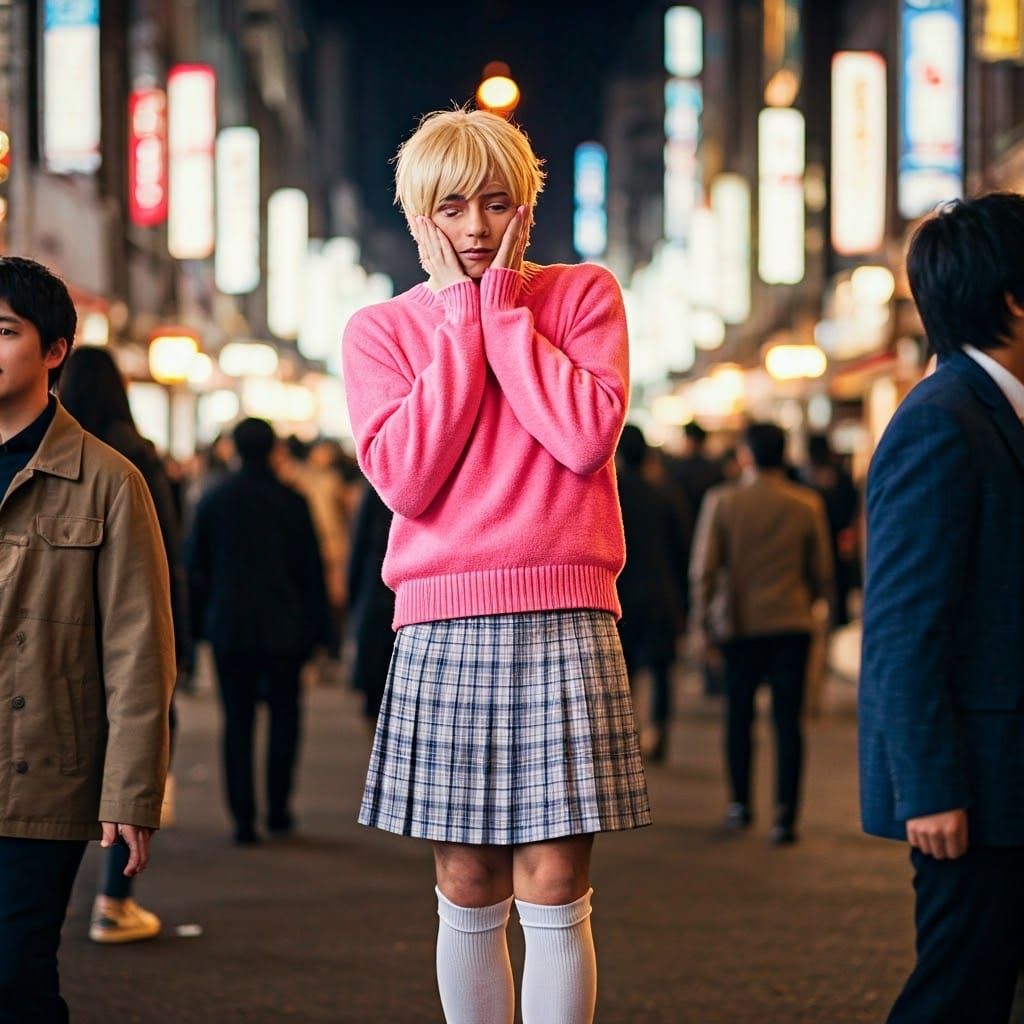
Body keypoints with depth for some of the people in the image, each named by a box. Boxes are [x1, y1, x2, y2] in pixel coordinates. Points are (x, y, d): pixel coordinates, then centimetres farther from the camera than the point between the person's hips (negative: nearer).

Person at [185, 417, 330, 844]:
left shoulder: (212, 501, 1)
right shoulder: (292, 503, -4)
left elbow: (195, 567, 6)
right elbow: (311, 571, -1)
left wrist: (199, 624, 13)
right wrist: (315, 628, 5)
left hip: (230, 629, 1)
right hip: (283, 628, -1)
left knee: (237, 721, 4)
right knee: (283, 715, 12)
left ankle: (243, 817, -1)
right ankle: (277, 809, 8)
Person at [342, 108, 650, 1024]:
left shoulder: (585, 295, 9)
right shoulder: (381, 331, 10)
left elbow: (588, 437, -9)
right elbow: (405, 478, -6)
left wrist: (503, 303, -3)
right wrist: (461, 316, -2)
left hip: (566, 626, -1)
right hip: (442, 633, 1)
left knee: (554, 894, -3)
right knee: (468, 896, 7)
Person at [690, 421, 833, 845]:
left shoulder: (721, 501, -5)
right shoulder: (807, 504, -1)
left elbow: (703, 570, -6)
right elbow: (822, 573, 6)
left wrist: (703, 620, 5)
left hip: (739, 625, 0)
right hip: (791, 623, 0)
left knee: (739, 715, 15)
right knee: (787, 720, 0)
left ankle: (740, 803, 24)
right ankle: (785, 816, -6)